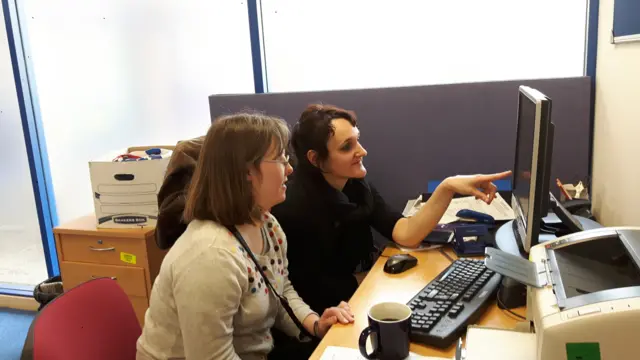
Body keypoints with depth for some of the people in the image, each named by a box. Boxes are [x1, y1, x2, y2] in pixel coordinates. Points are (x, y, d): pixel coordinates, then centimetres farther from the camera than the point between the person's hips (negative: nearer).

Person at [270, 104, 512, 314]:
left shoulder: (356, 184, -3)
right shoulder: (295, 207, -25)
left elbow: (405, 234, -13)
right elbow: (310, 292, -19)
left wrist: (447, 187, -23)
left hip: (349, 295, 6)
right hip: (318, 317, -6)